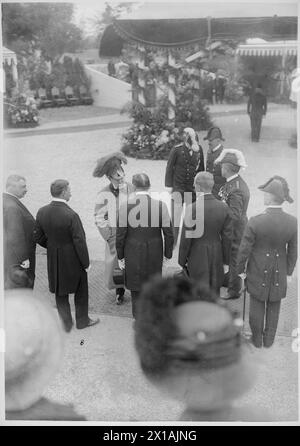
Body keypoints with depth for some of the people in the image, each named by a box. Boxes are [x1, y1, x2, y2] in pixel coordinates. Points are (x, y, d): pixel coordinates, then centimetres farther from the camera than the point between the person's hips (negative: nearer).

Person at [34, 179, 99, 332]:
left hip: (54, 261, 5)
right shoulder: (71, 215, -27)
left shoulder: (42, 212, -9)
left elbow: (39, 237, 1)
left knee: (60, 293, 20)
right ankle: (82, 320, 35)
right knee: (81, 291, 19)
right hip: (73, 260, -5)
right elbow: (79, 242, -21)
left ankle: (66, 323, 33)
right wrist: (86, 263, -9)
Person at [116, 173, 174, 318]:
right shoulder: (161, 205, -11)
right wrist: (167, 254, 6)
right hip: (155, 256, 2)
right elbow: (169, 233, -7)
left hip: (133, 256, -2)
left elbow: (120, 235, -10)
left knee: (136, 290, 16)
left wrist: (120, 256, 3)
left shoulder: (125, 207, -15)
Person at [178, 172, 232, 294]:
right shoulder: (223, 207, -7)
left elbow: (186, 238, -13)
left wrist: (182, 260, 0)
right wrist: (226, 258, 11)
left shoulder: (192, 209, -20)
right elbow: (227, 236, -1)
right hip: (217, 256, 4)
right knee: (215, 289, 21)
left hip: (197, 256, -4)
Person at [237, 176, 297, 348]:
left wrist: (240, 269, 2)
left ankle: (257, 339, 36)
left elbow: (244, 250, -16)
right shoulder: (293, 222, -17)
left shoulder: (255, 222, -27)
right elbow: (293, 251, -3)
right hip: (279, 273, 2)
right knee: (273, 308, 22)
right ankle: (269, 339, 40)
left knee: (257, 306, 18)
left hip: (258, 271, -2)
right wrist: (289, 270, 13)